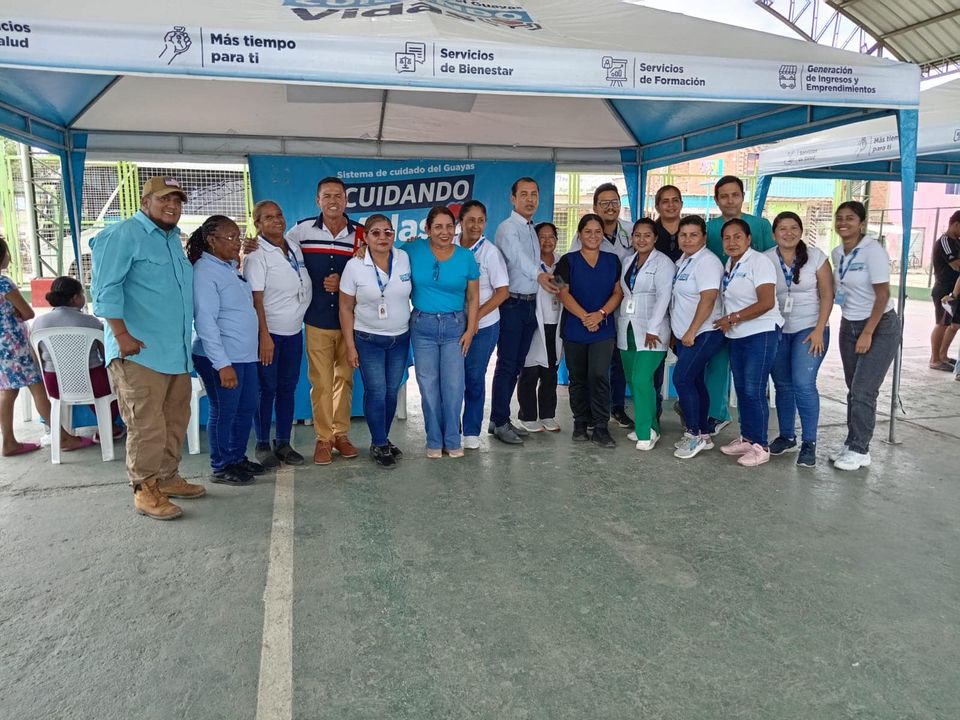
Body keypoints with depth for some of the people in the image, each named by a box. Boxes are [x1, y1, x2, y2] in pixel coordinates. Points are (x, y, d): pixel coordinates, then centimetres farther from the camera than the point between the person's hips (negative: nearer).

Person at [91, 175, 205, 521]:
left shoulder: (173, 238, 19)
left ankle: (167, 478, 27)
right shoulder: (123, 235, -7)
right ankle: (146, 491, 6)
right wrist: (122, 335, -19)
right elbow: (106, 288, -14)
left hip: (177, 352, 9)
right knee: (147, 425, -5)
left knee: (175, 421, 14)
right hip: (139, 352, -8)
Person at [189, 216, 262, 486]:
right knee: (223, 413, 3)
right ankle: (221, 467, 18)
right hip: (222, 359, -9)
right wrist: (222, 364, -24)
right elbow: (206, 322, -21)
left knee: (247, 408, 17)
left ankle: (238, 457, 32)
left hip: (245, 355, 9)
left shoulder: (231, 266, 12)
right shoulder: (204, 271, -15)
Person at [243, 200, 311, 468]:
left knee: (288, 388, 11)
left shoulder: (295, 249, 9)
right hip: (269, 332, -6)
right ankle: (262, 445, 14)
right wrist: (265, 336, -20)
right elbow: (256, 299, -16)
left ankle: (283, 443, 21)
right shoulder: (256, 255, -10)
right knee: (267, 389, 2)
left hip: (294, 331, 6)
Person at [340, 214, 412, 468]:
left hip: (400, 338, 3)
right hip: (368, 340, -2)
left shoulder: (405, 259, -6)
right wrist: (350, 346, -6)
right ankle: (379, 445, 16)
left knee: (392, 392, 11)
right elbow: (346, 308, -5)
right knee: (376, 393, 0)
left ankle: (382, 440, 29)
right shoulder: (354, 266, -10)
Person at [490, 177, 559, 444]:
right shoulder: (508, 228, -11)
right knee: (506, 364, -5)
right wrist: (538, 275, -49)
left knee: (517, 365, 11)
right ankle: (499, 423, 3)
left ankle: (502, 419, 21)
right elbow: (517, 256, -32)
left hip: (529, 303, 8)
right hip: (511, 304, -8)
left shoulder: (532, 230, 17)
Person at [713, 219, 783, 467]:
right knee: (741, 389, 12)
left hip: (761, 334, -8)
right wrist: (728, 323, 3)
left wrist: (732, 318, -14)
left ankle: (760, 446, 2)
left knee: (754, 391, -7)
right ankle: (746, 438, 23)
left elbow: (767, 302, -19)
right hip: (736, 336, 8)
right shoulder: (728, 264, 11)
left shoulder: (759, 261, -12)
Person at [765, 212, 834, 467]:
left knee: (803, 383, -13)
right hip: (777, 330, 3)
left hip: (809, 329, -2)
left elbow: (827, 295, -4)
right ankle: (786, 437, 23)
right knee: (782, 385, 8)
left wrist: (819, 330, -12)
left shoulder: (816, 257, -3)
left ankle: (809, 443, -1)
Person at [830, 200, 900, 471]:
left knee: (863, 391, -7)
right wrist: (852, 328, 8)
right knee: (853, 390, 9)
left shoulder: (872, 250, -16)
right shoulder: (837, 253, 4)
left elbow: (883, 294, -18)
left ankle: (860, 451, 4)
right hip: (849, 326, 6)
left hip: (880, 327, -6)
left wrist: (867, 333, -19)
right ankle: (852, 444, 18)